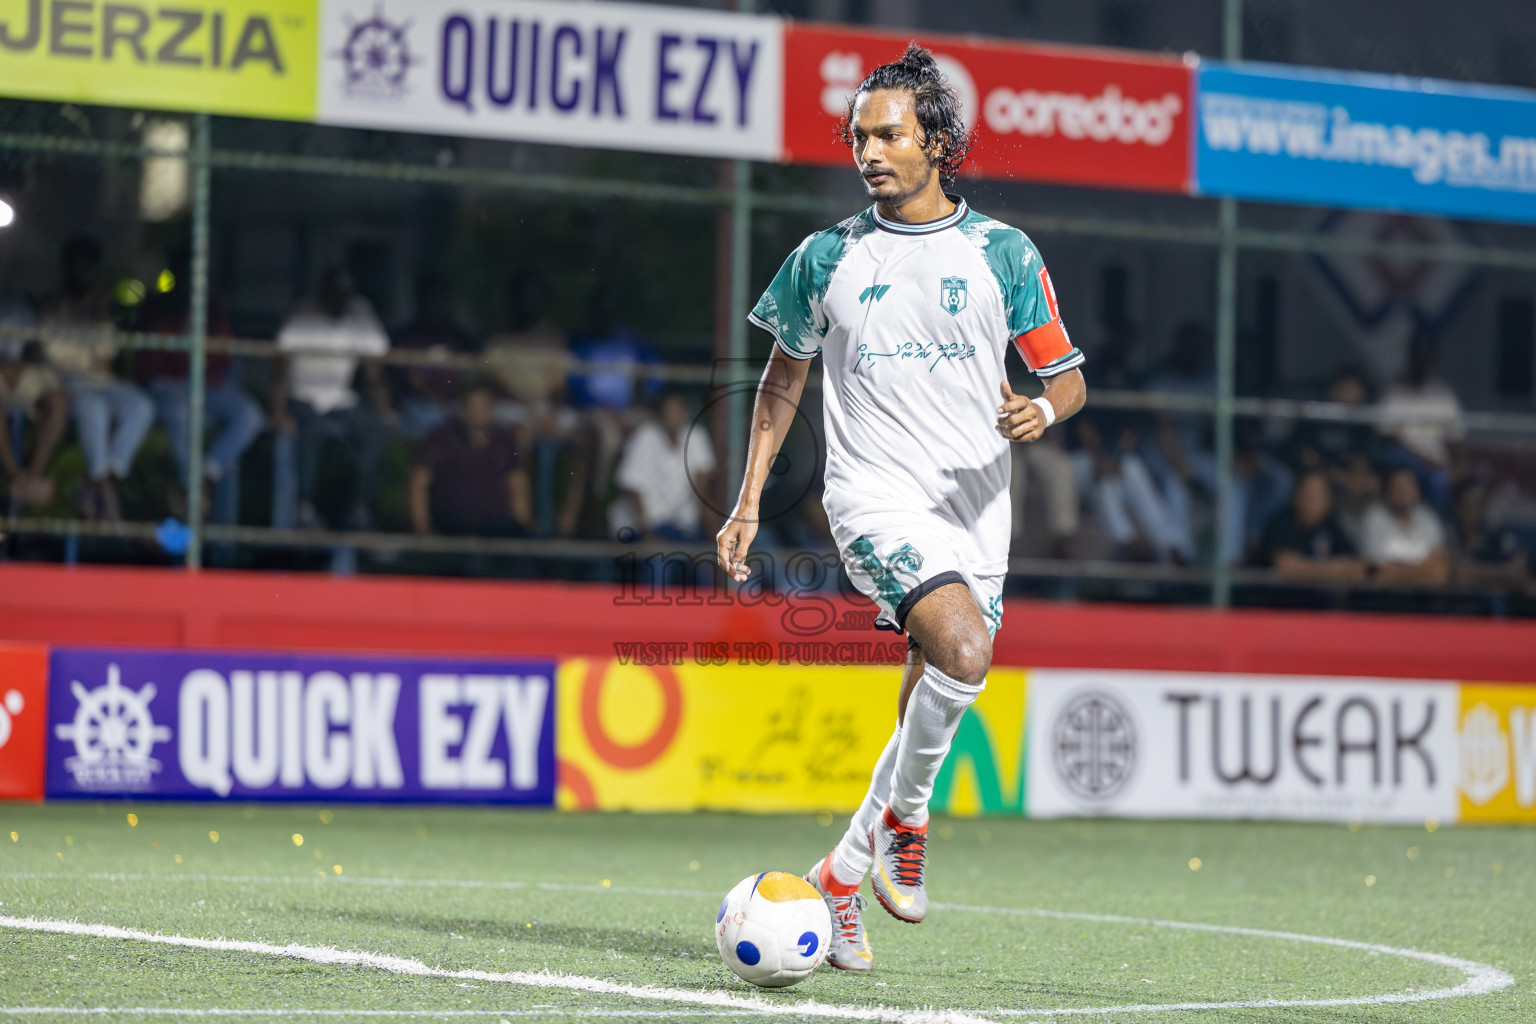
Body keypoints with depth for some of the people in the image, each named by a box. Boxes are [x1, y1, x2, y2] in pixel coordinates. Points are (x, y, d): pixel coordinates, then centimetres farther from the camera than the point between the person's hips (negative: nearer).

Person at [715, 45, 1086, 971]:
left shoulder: (1005, 253, 6)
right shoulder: (826, 258, 7)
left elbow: (1069, 376, 11)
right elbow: (784, 376, 18)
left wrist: (1043, 410, -13)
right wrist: (748, 502, 14)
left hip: (975, 503, 3)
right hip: (875, 491, -2)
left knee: (934, 703, 3)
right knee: (964, 650, -27)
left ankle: (844, 873, 22)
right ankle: (902, 813, -5)